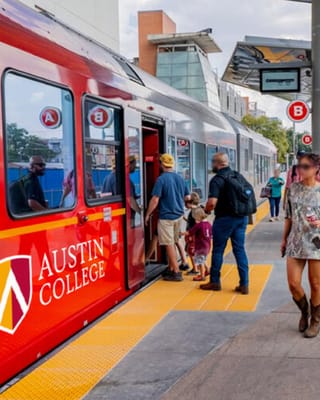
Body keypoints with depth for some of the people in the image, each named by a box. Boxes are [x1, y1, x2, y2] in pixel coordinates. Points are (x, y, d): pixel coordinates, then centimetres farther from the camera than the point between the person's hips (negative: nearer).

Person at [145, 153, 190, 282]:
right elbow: (187, 197, 13)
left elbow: (155, 200, -18)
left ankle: (176, 273, 1)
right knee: (172, 243, 18)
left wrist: (147, 215, -7)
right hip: (178, 215, 7)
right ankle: (171, 269, 24)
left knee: (169, 245, 0)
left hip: (166, 216, -7)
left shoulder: (161, 179, -15)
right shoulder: (180, 178, 5)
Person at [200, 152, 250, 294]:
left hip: (225, 218, -6)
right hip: (241, 217, 6)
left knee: (218, 250, 8)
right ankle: (244, 284, 7)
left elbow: (212, 203, -23)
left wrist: (206, 210, -3)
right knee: (240, 249, 8)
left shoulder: (217, 180, -14)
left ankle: (214, 281, 18)